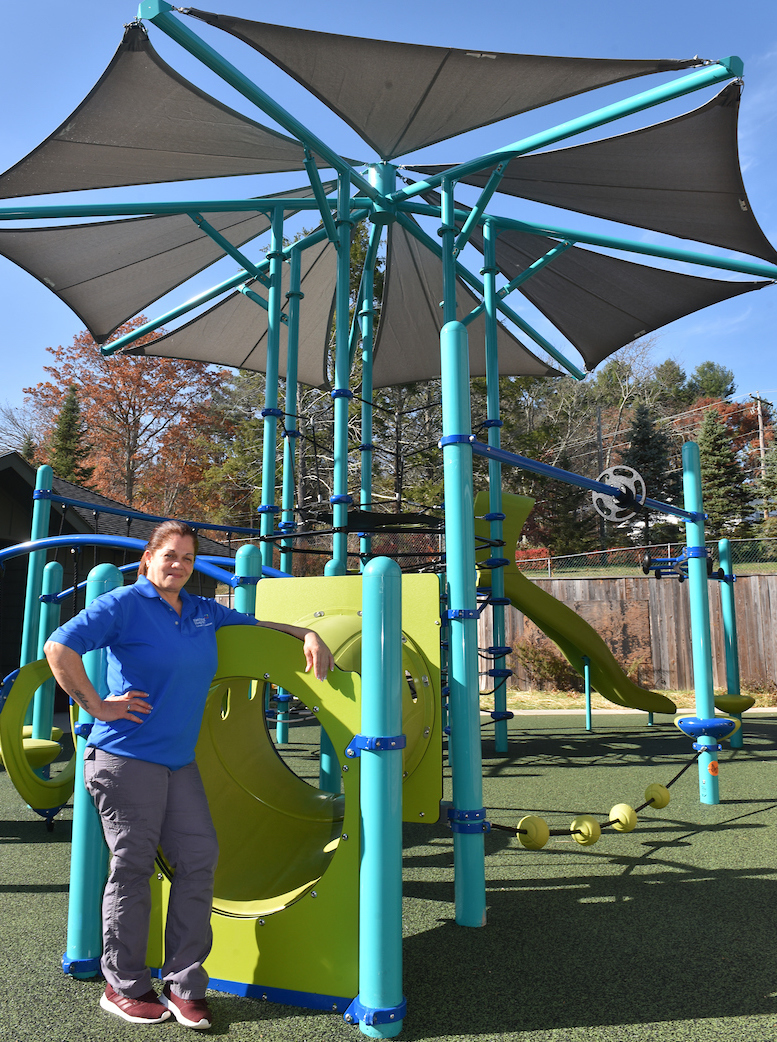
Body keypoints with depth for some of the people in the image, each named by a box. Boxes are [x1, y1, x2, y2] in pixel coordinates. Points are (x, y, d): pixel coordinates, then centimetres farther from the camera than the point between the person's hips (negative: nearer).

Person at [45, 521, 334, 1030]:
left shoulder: (203, 612, 12)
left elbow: (257, 623, 23)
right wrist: (97, 706, -14)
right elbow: (60, 647, -15)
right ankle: (124, 987, 23)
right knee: (133, 868, 4)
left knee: (200, 857, 3)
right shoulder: (125, 604, -8)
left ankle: (183, 983, 18)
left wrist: (308, 634, 9)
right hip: (127, 758, -6)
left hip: (180, 761, 6)